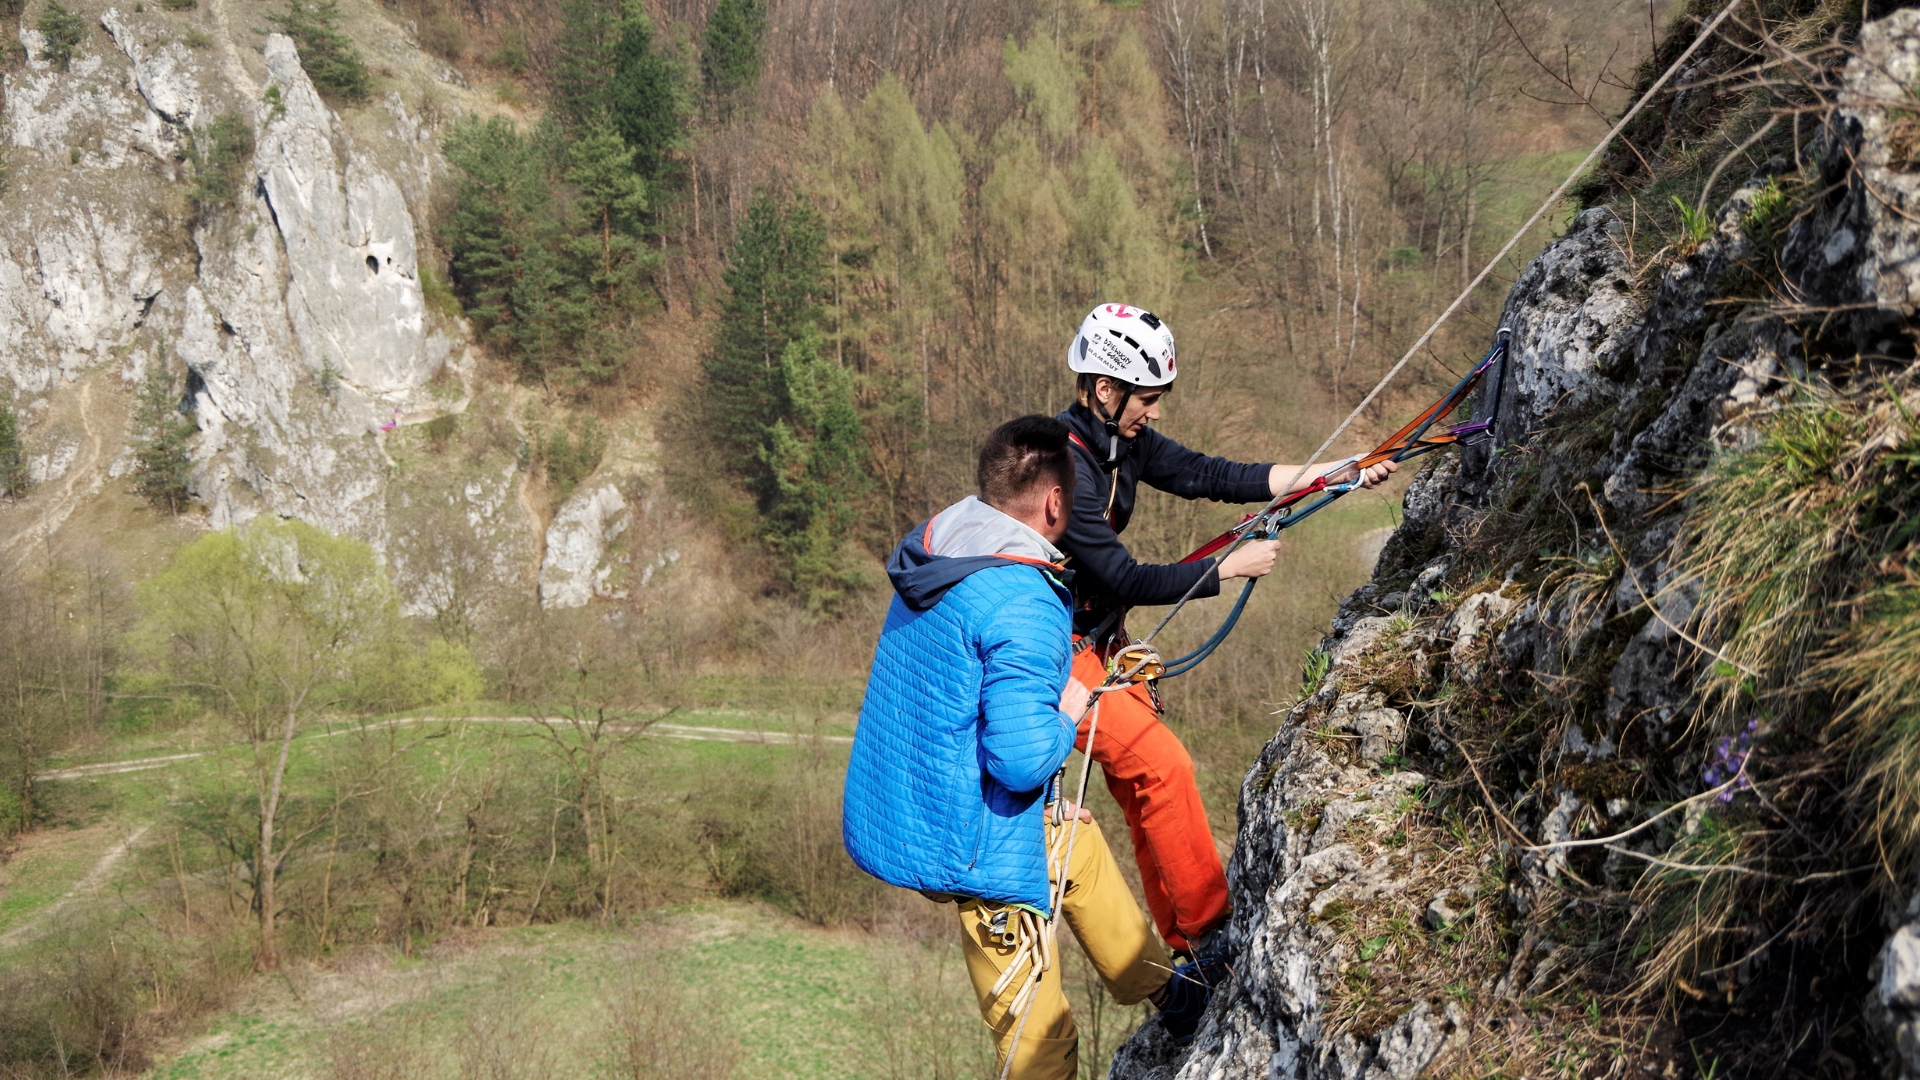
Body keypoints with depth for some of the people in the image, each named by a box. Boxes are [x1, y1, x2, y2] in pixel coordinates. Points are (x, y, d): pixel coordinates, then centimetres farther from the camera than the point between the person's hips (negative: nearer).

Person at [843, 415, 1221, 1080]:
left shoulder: (929, 552, 3)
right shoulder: (1023, 603, -25)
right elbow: (1022, 759, -31)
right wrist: (1067, 713, -11)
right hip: (968, 848, -10)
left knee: (1079, 841, 32)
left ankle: (1158, 985, 49)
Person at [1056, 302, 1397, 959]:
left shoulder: (1120, 440, 1)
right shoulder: (1065, 464, -27)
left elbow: (1206, 475, 0)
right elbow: (1123, 581, -26)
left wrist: (1335, 473, -4)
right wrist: (1231, 568, -19)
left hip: (1100, 640, 9)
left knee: (1143, 783, 10)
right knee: (1162, 765, -11)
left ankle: (1182, 943, 20)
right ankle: (1207, 929, 1)